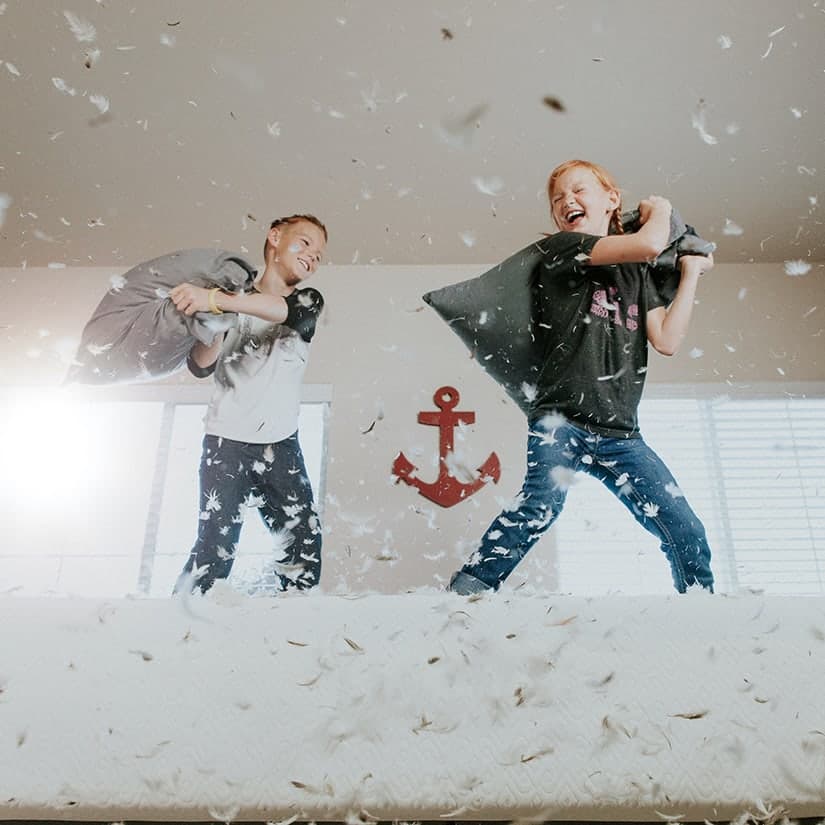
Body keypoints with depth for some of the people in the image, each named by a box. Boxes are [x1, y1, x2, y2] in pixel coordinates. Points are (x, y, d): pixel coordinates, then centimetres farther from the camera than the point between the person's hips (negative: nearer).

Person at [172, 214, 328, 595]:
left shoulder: (309, 301, 10)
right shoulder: (232, 295, 5)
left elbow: (290, 310, -16)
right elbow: (201, 366, -4)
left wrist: (215, 300, -31)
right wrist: (216, 318, -22)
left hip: (282, 446, 3)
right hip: (227, 442, -3)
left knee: (304, 545, -3)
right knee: (215, 548, -12)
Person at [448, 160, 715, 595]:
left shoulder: (637, 273, 21)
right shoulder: (562, 248, 4)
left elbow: (666, 340, 7)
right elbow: (650, 243, -9)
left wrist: (690, 273, 15)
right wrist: (660, 209, 13)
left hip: (620, 433, 6)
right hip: (561, 419, -5)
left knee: (688, 533, 0)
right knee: (543, 502, -30)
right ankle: (465, 590, -30)